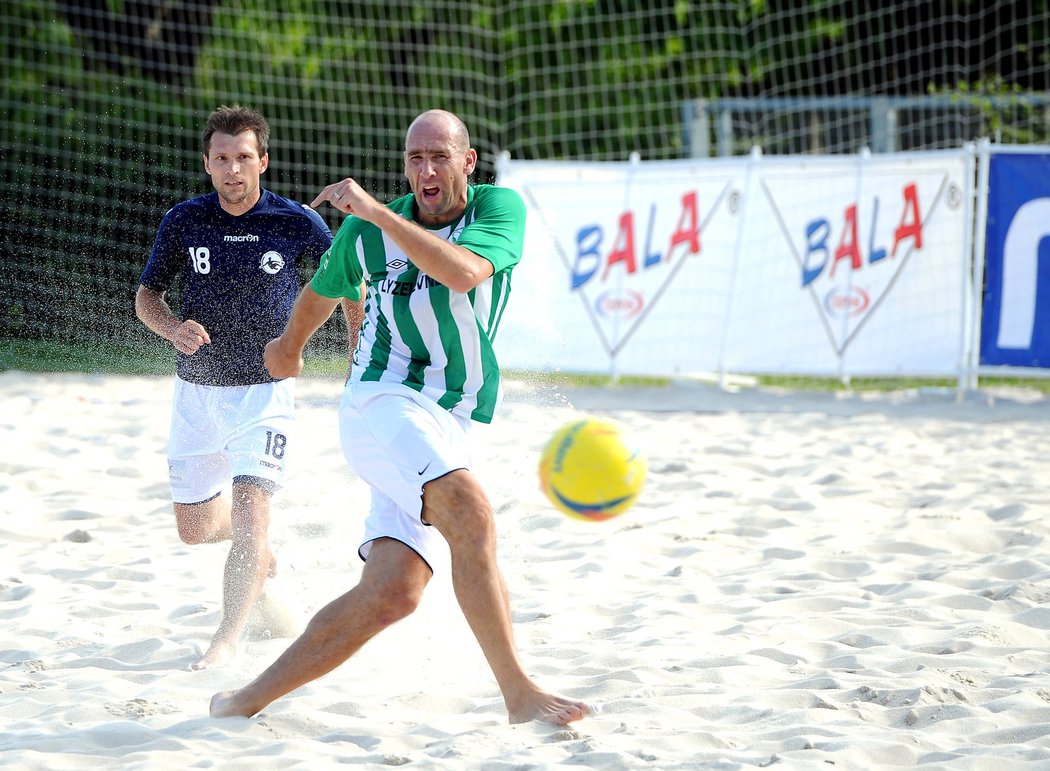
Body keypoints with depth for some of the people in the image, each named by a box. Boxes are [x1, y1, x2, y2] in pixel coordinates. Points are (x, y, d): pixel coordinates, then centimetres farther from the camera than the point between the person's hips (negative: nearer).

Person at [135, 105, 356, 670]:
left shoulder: (299, 224, -7)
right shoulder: (184, 222, -3)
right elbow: (146, 295, 5)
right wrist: (174, 328, -16)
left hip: (265, 391, -3)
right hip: (196, 389, 3)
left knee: (250, 508, -21)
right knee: (195, 529, 12)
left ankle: (227, 641, -19)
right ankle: (259, 549, 45)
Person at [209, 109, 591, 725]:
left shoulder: (499, 209, 2)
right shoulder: (367, 232, 4)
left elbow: (462, 271, -20)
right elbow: (323, 292, 26)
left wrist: (377, 211, -24)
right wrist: (290, 345, 41)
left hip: (447, 430, 3)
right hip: (385, 403, -3)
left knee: (391, 595, -9)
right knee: (472, 514, -30)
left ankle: (248, 700, 0)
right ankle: (519, 692, -28)